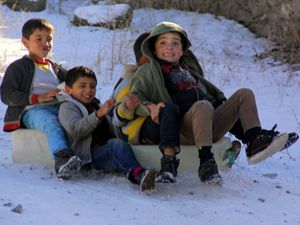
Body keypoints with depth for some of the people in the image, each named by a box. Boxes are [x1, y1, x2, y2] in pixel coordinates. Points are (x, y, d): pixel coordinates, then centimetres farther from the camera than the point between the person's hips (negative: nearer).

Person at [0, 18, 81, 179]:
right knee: (51, 121, -40)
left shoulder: (56, 69, 32)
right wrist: (37, 98, -10)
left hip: (58, 109, 6)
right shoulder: (18, 67, 12)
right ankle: (61, 157, -63)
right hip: (31, 111, -6)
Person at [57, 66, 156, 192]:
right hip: (90, 154, -7)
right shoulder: (67, 107, 9)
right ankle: (137, 173, -60)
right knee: (116, 143, -34)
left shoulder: (95, 105, 35)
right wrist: (99, 114, -22)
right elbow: (75, 129, -11)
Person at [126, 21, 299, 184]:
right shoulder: (149, 71, 16)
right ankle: (206, 164, -45)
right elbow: (135, 98, 4)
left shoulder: (189, 69, 35)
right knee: (203, 106, -38)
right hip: (187, 126, -6)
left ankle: (255, 141, -25)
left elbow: (210, 91, 37)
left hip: (213, 124, 7)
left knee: (244, 94, -6)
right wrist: (150, 107, -17)